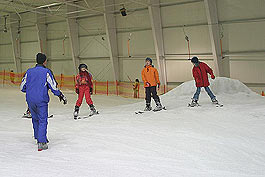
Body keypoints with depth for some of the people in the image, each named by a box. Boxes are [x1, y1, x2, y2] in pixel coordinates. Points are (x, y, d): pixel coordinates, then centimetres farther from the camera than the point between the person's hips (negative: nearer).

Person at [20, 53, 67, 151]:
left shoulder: (29, 71, 7)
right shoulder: (46, 72, -6)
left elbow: (22, 87, 11)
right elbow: (53, 87, -8)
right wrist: (61, 96, 5)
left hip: (30, 100, 5)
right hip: (41, 100, -5)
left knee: (35, 118, 21)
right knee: (42, 120, 0)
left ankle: (38, 137, 34)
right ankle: (41, 143, -6)